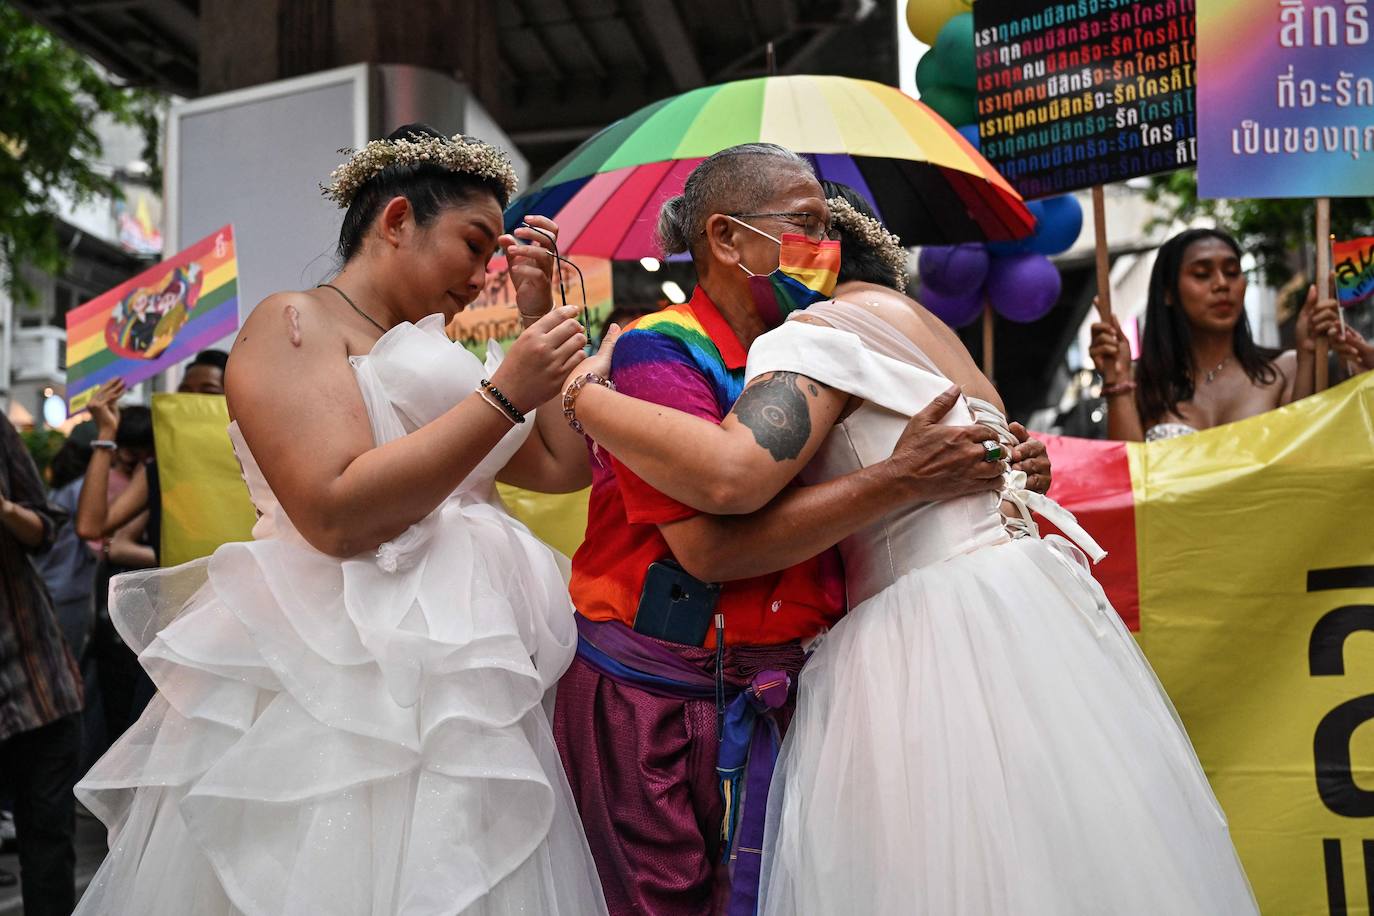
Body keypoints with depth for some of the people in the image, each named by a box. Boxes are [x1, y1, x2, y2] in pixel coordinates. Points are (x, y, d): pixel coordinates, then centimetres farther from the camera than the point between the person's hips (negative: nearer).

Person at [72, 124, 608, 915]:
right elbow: (337, 513, -19)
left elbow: (565, 466, 18)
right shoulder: (293, 323, -3)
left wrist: (544, 317, 15)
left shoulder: (423, 355, 22)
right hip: (349, 682, -8)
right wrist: (505, 393, -14)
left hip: (458, 685, 8)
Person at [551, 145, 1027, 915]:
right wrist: (901, 481, -22)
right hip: (654, 702, -5)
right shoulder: (657, 352, -10)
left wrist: (993, 472, 0)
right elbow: (711, 544, -22)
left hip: (777, 697, 6)